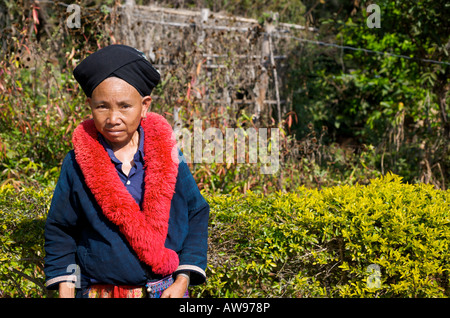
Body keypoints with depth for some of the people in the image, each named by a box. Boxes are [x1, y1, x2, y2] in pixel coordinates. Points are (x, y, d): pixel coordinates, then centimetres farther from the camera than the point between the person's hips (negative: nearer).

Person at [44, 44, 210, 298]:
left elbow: (196, 215, 2)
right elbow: (60, 231, 4)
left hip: (166, 290, 1)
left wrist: (182, 281, -4)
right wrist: (65, 292, 0)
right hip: (99, 291, 0)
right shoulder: (78, 164, -4)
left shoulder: (168, 156, -3)